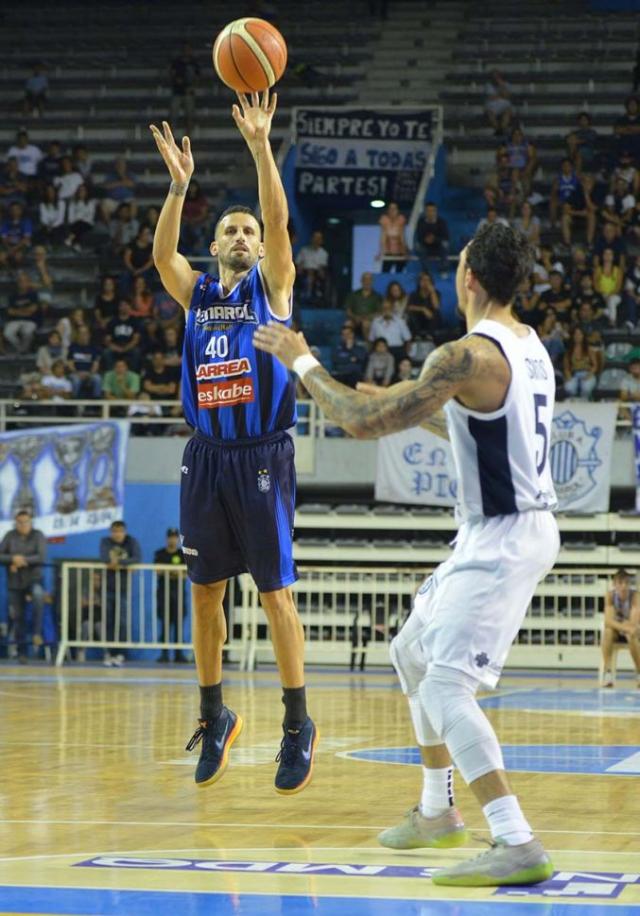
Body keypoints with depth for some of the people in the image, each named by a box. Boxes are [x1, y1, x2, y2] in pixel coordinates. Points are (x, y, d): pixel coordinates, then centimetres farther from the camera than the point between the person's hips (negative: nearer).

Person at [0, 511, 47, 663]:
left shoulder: (38, 536, -2)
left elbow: (42, 558, -13)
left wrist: (23, 561, -20)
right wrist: (13, 559, -20)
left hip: (33, 578, -3)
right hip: (15, 581, 3)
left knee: (38, 594, -37)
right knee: (17, 616, 5)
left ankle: (37, 632, -29)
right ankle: (22, 652, 16)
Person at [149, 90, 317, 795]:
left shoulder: (271, 288, 4)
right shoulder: (196, 294, 11)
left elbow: (278, 220, -12)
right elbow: (161, 253, -9)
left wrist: (260, 146, -23)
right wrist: (179, 184, -23)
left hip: (261, 458, -4)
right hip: (205, 459, 4)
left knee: (275, 593, -4)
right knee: (206, 592, 8)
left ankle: (298, 725, 2)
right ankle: (214, 717, 20)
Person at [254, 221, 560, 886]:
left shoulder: (468, 356, -20)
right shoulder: (527, 345, 10)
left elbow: (363, 422, -19)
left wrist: (301, 362, -7)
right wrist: (413, 408, 30)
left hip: (502, 539, -10)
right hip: (516, 527, 10)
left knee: (443, 688, -15)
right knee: (411, 652, 22)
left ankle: (517, 846, -21)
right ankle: (438, 812, 33)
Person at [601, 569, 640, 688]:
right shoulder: (610, 595, -17)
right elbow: (608, 621, -28)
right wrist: (625, 627, -41)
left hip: (630, 630, -1)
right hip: (616, 630, 1)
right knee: (607, 632, -33)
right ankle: (607, 672, -33)